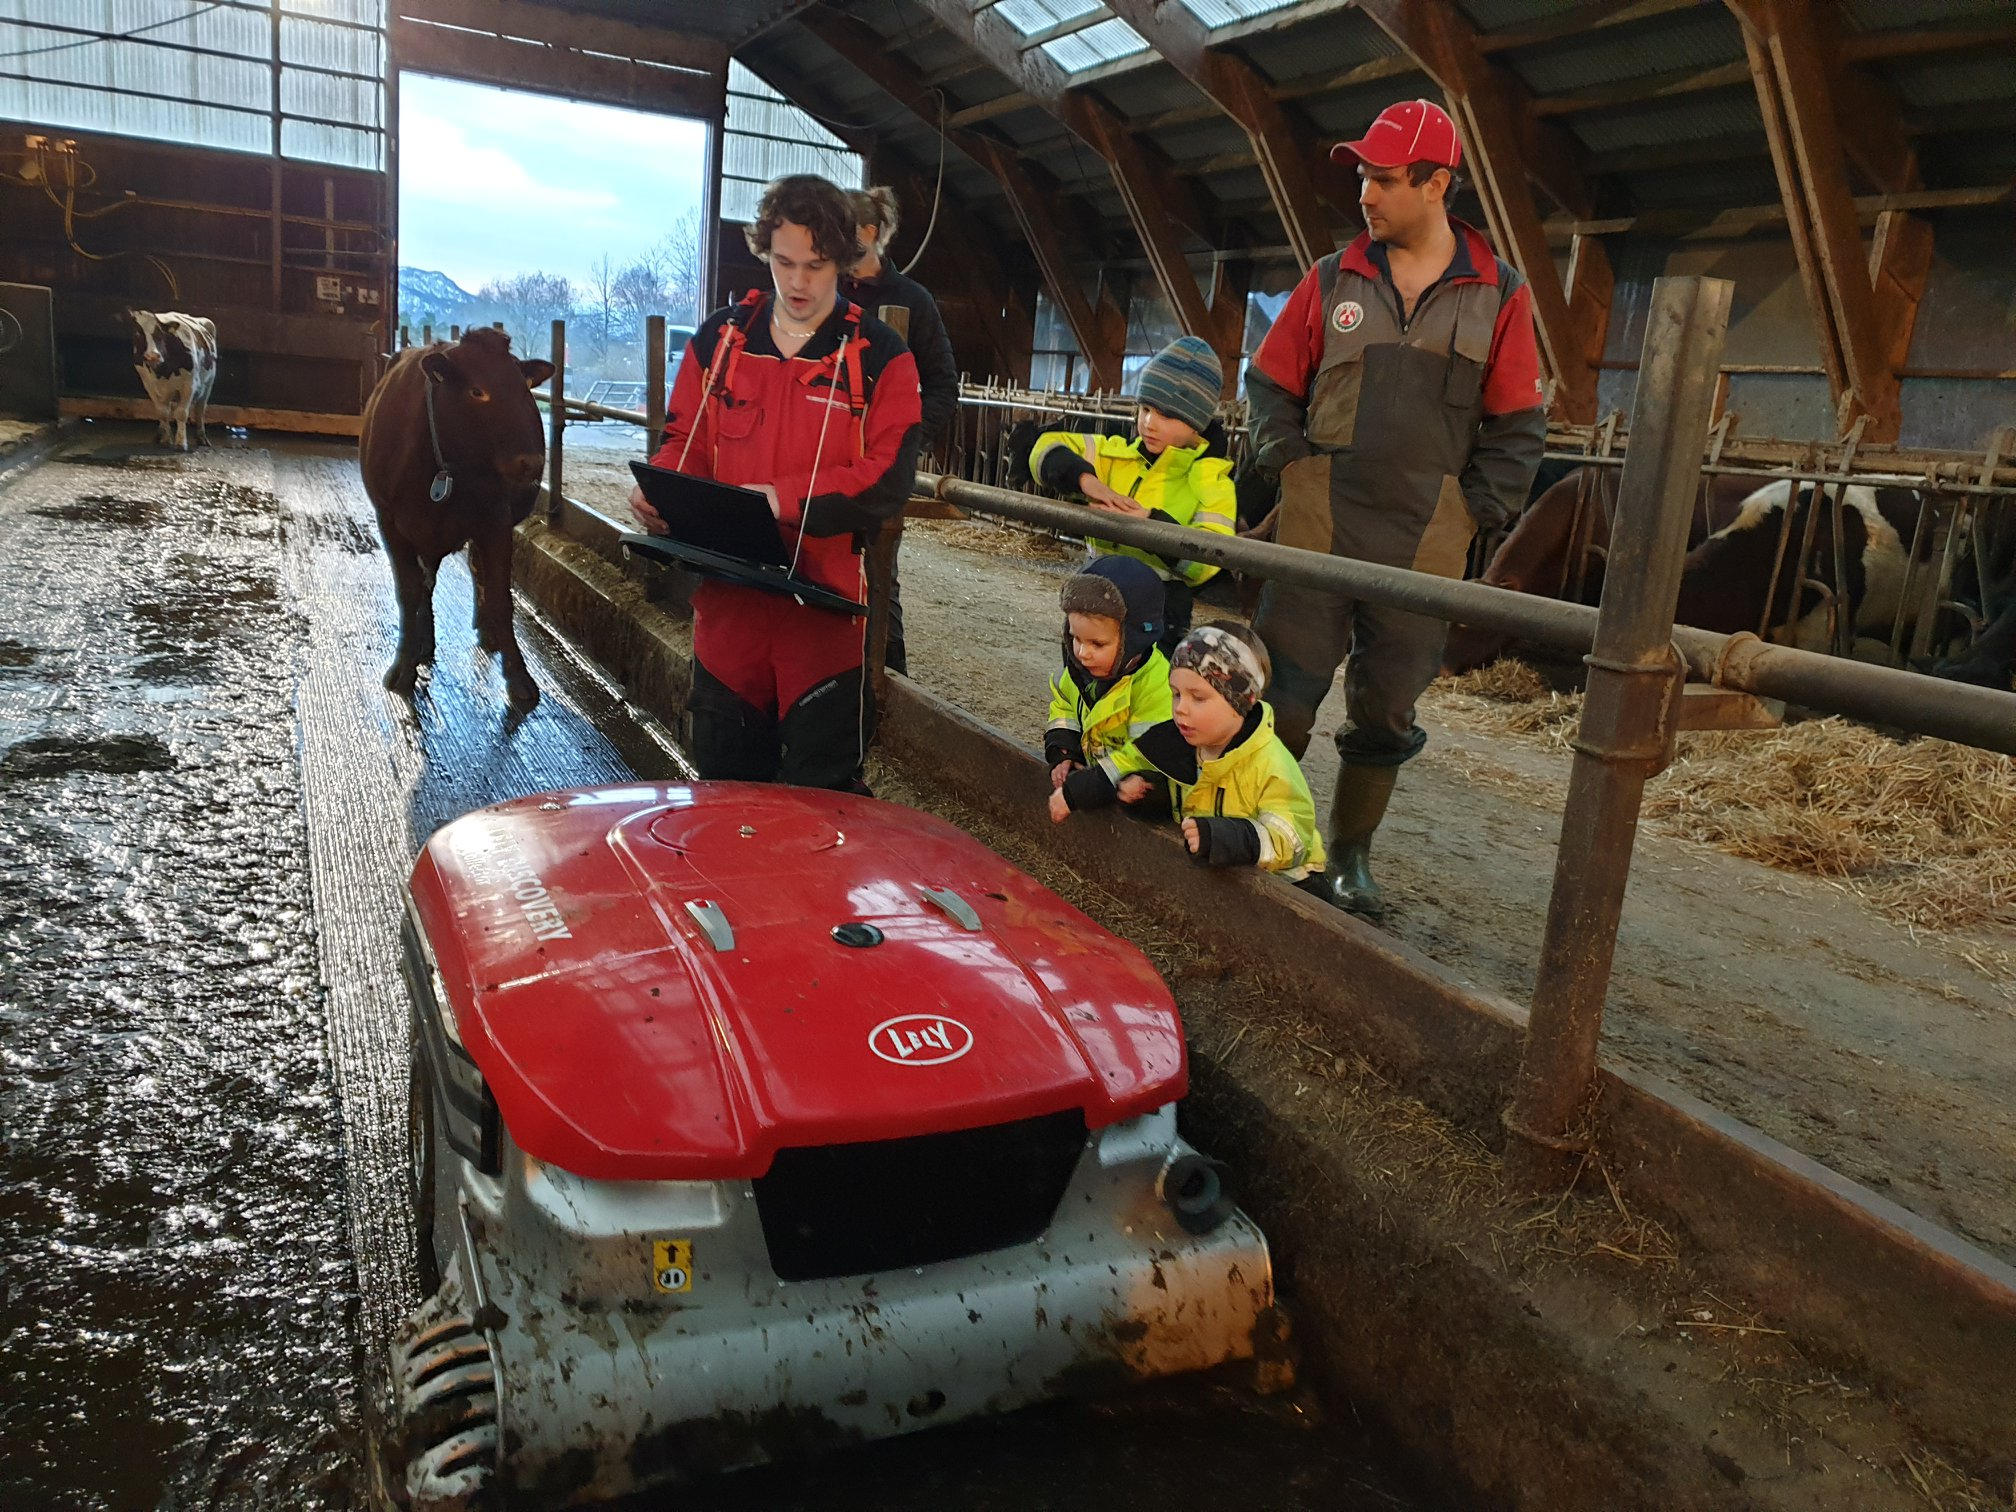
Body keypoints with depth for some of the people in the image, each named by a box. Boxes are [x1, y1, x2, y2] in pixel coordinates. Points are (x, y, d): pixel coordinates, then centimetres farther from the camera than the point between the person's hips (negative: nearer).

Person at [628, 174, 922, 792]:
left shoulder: (879, 356, -2)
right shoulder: (720, 338, 9)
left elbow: (888, 477, -11)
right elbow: (685, 439, 13)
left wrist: (787, 498, -23)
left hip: (824, 601, -3)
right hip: (727, 597, 4)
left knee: (822, 792, 4)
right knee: (724, 780, 15)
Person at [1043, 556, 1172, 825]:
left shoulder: (1156, 684, -29)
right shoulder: (1081, 668, -5)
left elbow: (1145, 757, -30)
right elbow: (1063, 704, 15)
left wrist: (1074, 792, -30)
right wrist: (1061, 755, -5)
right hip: (1094, 763, 7)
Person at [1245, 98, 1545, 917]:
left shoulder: (1500, 296, 3)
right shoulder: (1332, 280, 4)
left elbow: (1518, 426, 6)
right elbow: (1269, 382, 12)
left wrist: (1471, 510, -1)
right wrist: (1292, 463, 1)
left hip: (1424, 539, 0)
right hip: (1320, 524, 0)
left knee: (1386, 710, 8)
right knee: (1286, 690, -2)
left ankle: (1351, 853, 23)